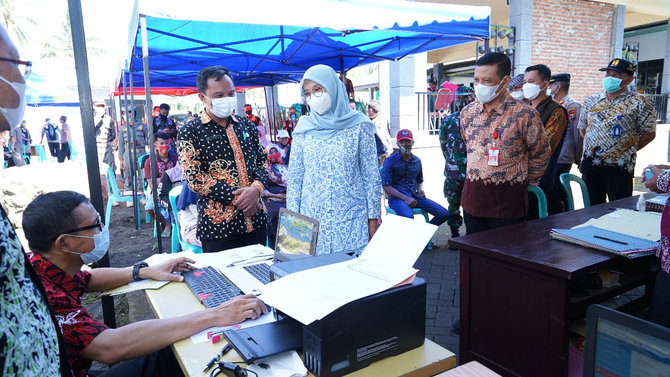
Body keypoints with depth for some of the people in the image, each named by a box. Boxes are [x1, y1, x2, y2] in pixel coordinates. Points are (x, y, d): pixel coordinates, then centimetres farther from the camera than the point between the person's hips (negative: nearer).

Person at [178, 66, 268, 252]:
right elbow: (194, 178, -11)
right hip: (218, 227, -4)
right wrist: (237, 197, -16)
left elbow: (262, 160, 10)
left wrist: (256, 188, -11)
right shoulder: (190, 132, -3)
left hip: (256, 222, 5)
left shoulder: (246, 125, 11)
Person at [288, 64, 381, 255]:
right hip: (311, 220, 2)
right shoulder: (303, 128, 4)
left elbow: (371, 176, 0)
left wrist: (373, 220, -1)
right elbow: (294, 178, 7)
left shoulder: (359, 125, -2)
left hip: (352, 221, -2)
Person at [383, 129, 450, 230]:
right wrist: (405, 198, -18)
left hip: (414, 196, 6)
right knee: (408, 217, -39)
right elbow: (386, 187, -8)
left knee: (444, 214, -8)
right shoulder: (390, 161, -3)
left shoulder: (417, 161, 13)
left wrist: (419, 190, 5)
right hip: (397, 198, -5)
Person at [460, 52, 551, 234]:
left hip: (508, 199, -4)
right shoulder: (467, 112, 5)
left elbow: (541, 155, 0)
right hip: (472, 196, 5)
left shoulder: (524, 114, -10)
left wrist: (525, 182, 9)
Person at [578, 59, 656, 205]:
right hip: (589, 165, 4)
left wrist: (626, 151, -1)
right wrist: (593, 147, 11)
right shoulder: (591, 101, 10)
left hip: (619, 169, -4)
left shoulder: (639, 103, -4)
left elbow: (649, 134, -1)